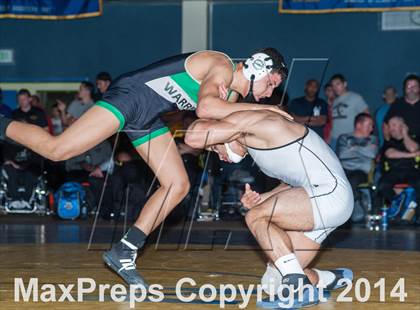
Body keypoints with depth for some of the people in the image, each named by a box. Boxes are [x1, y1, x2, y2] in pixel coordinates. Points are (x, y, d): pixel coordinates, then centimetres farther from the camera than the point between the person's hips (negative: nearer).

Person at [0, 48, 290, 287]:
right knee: (57, 149, -21)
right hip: (129, 96, -10)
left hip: (146, 119, 10)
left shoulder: (230, 93, 12)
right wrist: (260, 109, -29)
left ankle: (123, 252, 7)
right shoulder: (221, 66, -17)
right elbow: (205, 107, -36)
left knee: (178, 185, 4)